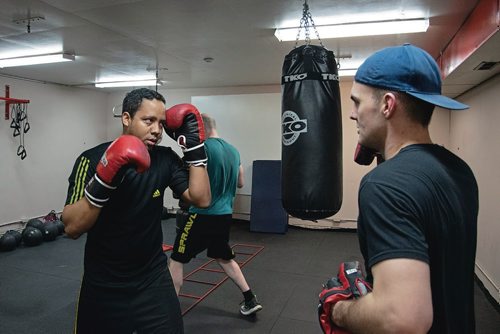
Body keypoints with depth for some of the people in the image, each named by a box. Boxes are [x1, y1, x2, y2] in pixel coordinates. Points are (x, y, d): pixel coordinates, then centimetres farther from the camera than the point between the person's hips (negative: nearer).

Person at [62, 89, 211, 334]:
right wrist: (103, 181, -33)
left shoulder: (165, 159, -4)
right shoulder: (92, 159, -14)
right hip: (103, 285, -1)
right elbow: (72, 228, -19)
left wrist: (194, 147, -16)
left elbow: (201, 199, -11)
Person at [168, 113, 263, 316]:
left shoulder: (203, 148, -14)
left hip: (203, 215, -8)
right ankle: (250, 300, 28)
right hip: (225, 215, 8)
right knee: (224, 258, 24)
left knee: (176, 260, 5)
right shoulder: (233, 150, 10)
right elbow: (240, 183, 18)